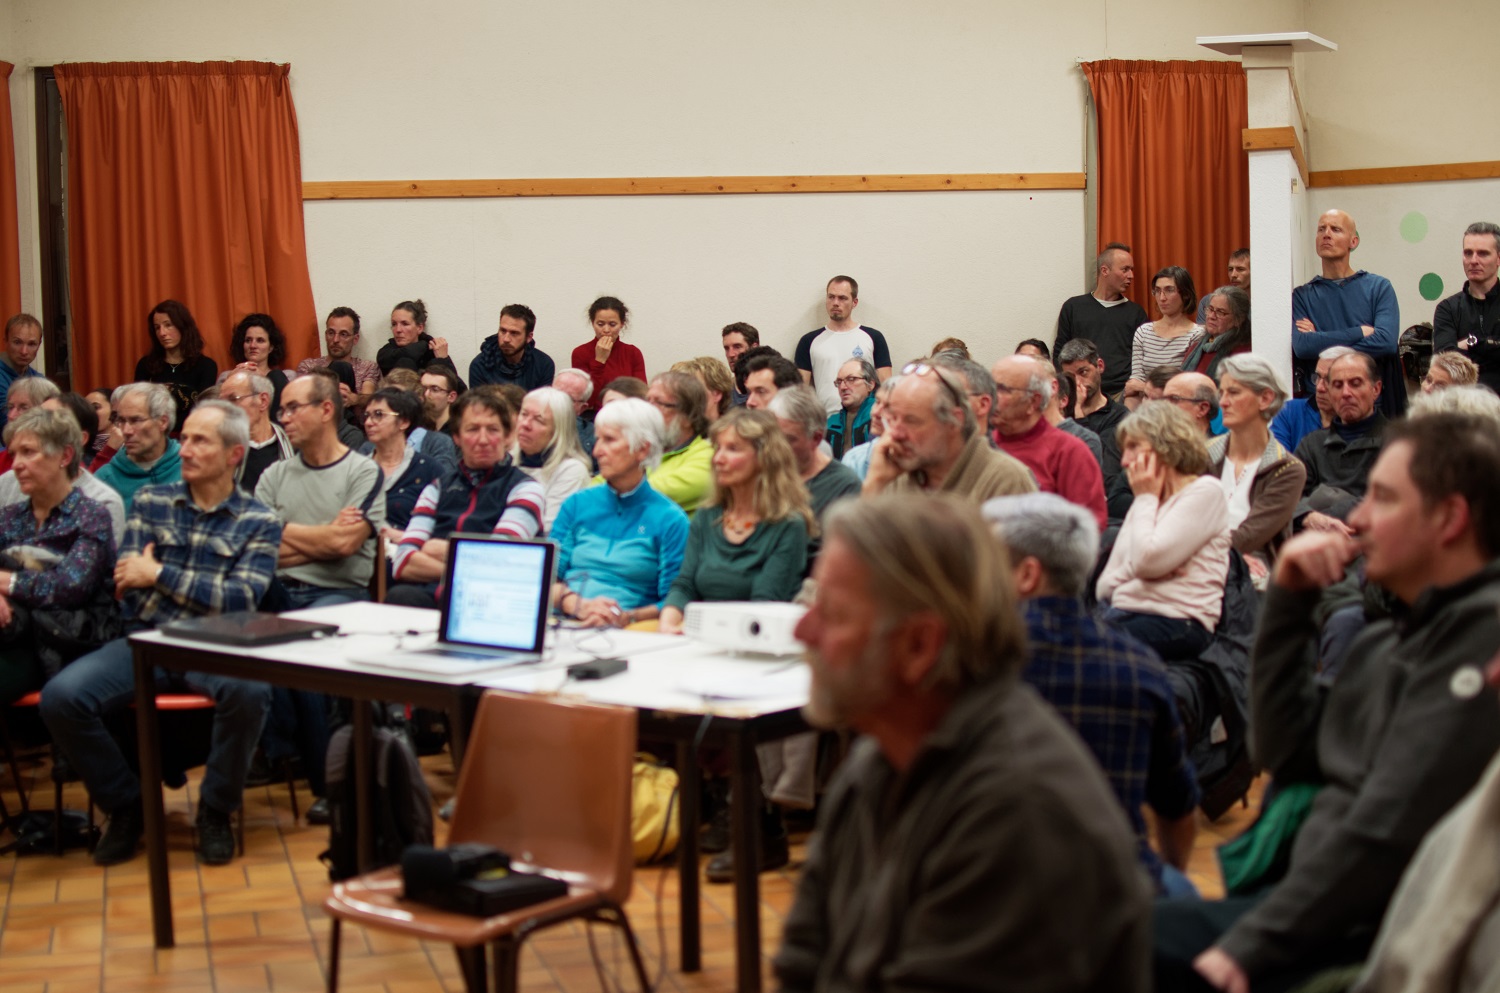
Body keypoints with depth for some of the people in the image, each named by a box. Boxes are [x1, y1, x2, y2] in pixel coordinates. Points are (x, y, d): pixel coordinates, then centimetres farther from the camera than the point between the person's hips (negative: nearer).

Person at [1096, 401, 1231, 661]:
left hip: (1176, 620, -7)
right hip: (1124, 613, 7)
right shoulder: (1145, 503, 25)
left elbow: (1147, 561, -13)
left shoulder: (1204, 491, 2)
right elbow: (1104, 586, 17)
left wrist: (1145, 498, 3)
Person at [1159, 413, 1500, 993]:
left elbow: (1387, 831, -22)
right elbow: (1284, 753, 14)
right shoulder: (1385, 640, 13)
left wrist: (1250, 945, -17)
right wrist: (1288, 599, 6)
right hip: (1320, 897, 9)